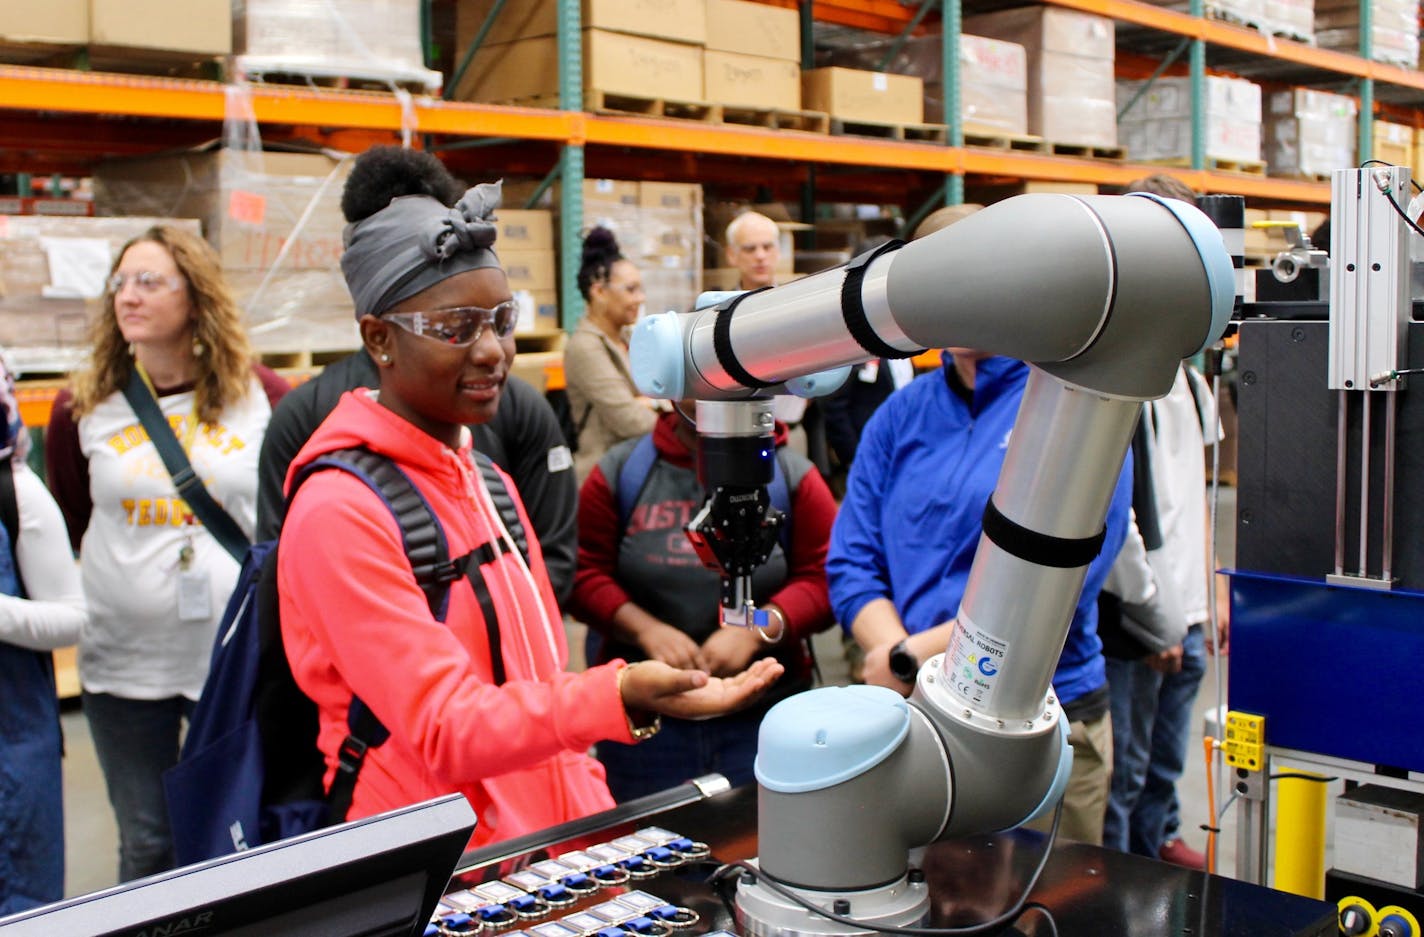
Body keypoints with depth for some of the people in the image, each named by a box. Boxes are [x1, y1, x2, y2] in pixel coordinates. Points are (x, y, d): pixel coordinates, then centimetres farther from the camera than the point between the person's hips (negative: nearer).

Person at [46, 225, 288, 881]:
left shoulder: (262, 397, -3)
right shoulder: (81, 410, 1)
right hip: (123, 661, 1)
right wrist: (126, 567, 4)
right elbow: (68, 529, 14)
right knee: (146, 845, 12)